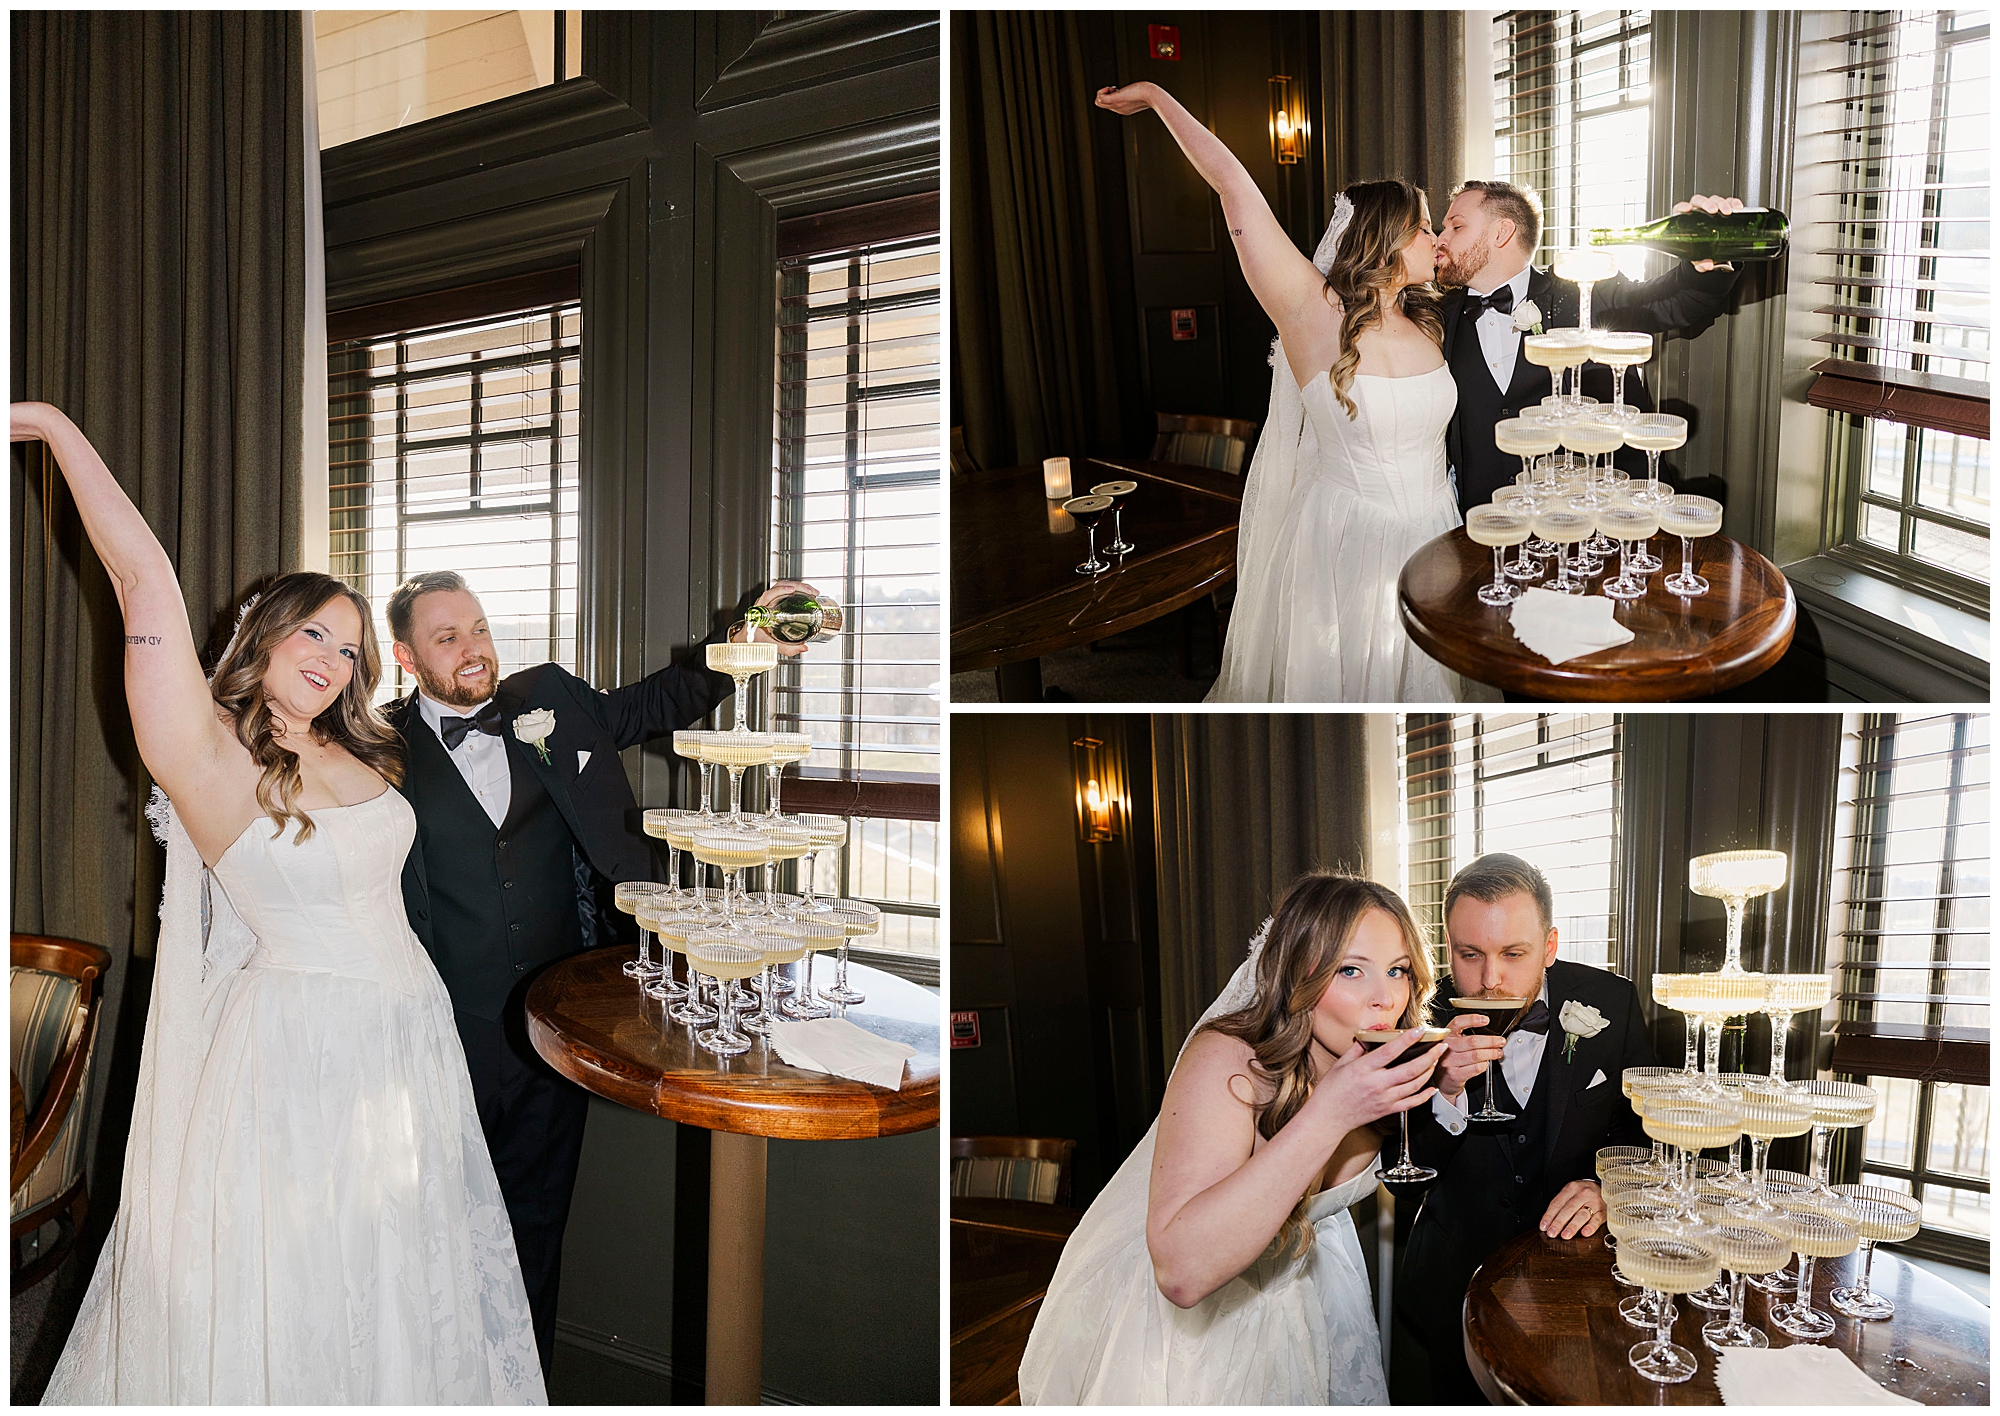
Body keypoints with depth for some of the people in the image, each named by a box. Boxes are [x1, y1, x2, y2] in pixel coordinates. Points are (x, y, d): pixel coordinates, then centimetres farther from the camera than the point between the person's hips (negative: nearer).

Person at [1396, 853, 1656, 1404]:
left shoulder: (1610, 1003, -4)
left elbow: (1642, 1126, 9)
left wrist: (1606, 1187, -11)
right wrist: (1446, 1090, -24)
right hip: (1461, 1271, -1)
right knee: (1467, 1393, -18)